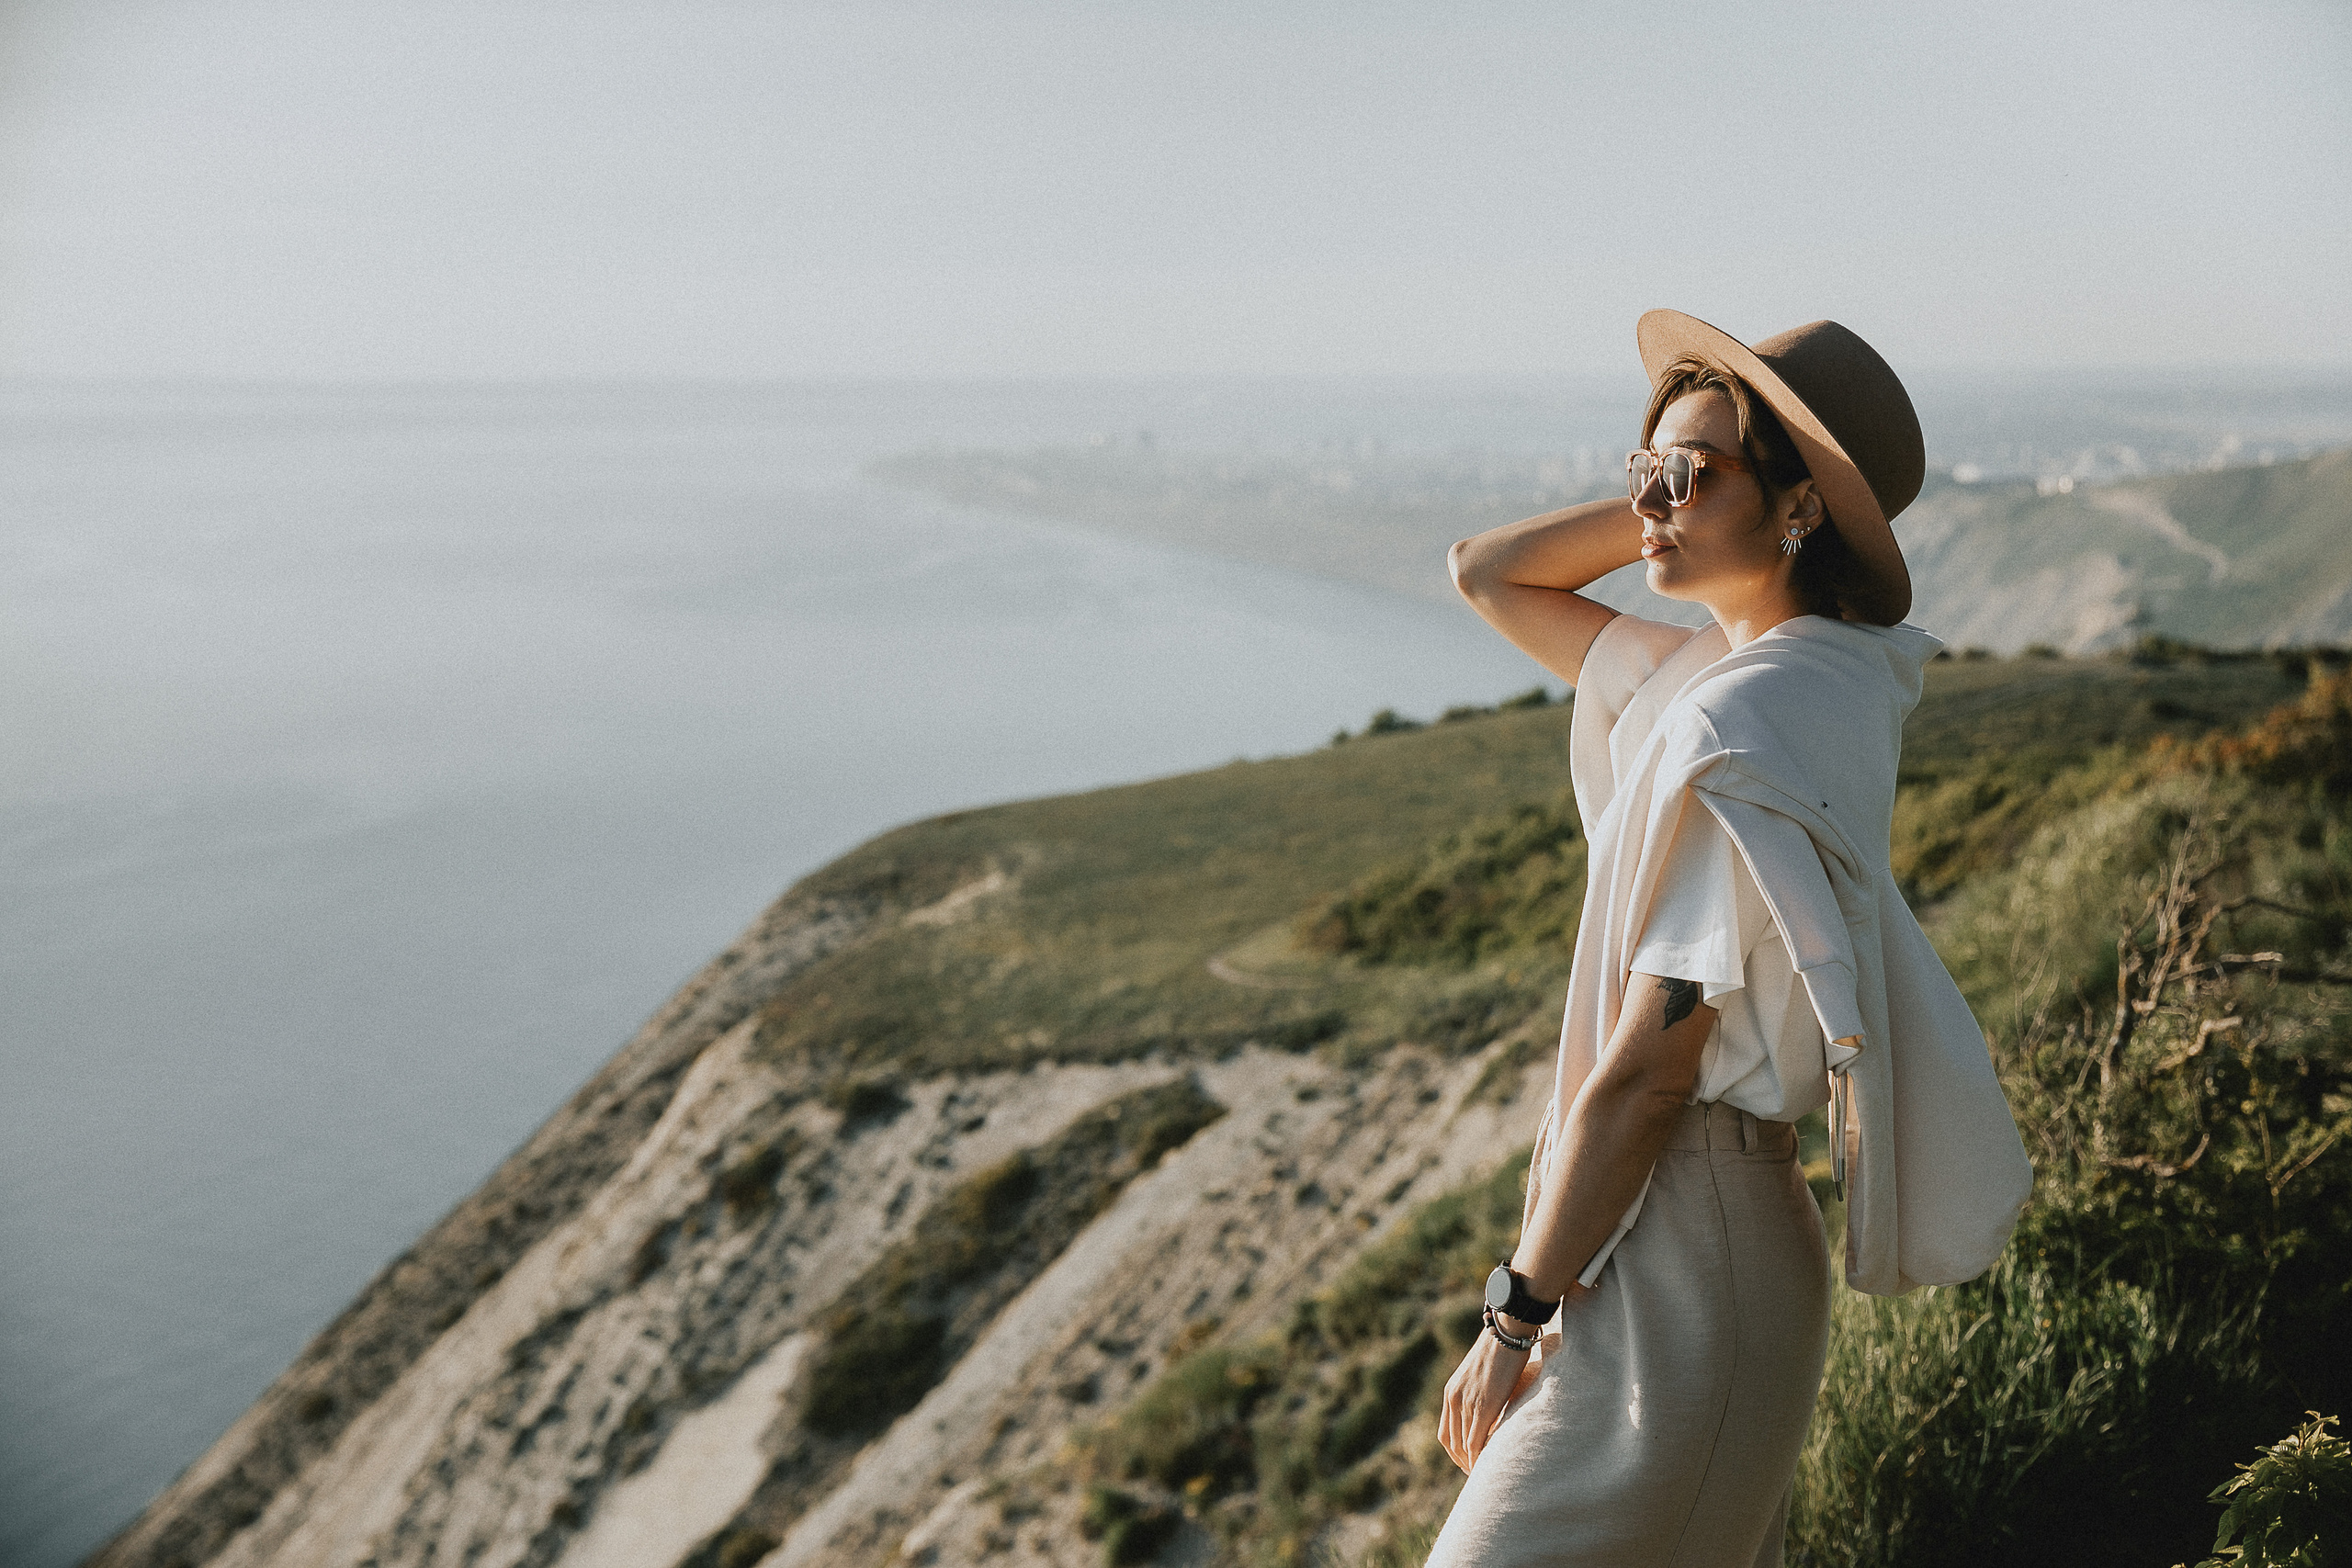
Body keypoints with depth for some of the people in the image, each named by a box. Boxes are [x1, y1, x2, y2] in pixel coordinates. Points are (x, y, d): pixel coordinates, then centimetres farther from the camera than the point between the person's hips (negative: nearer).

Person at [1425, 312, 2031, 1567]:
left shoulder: (1738, 726, -22)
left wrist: (1513, 1320, -12)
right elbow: (1490, 576, 16)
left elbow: (1644, 1069, -20)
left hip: (1676, 1259, -9)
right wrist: (1691, 492, 3)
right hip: (1735, 1226, 9)